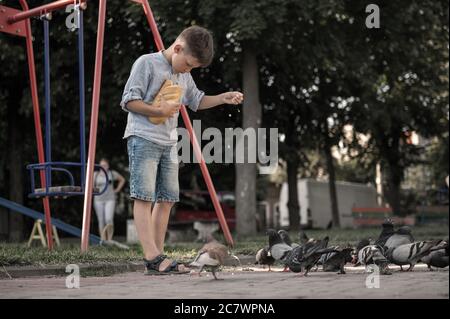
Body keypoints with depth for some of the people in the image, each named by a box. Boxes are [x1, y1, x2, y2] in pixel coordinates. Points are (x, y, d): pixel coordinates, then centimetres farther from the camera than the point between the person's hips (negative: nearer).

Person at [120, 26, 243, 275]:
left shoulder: (184, 75, 17)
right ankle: (152, 257, -21)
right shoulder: (147, 63, -6)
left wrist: (223, 98, 15)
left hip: (169, 143, 8)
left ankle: (156, 261, 5)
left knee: (166, 198, 4)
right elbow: (128, 101, -10)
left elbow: (197, 101, 28)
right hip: (143, 139, -8)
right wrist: (159, 110, -16)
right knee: (144, 197, -13)